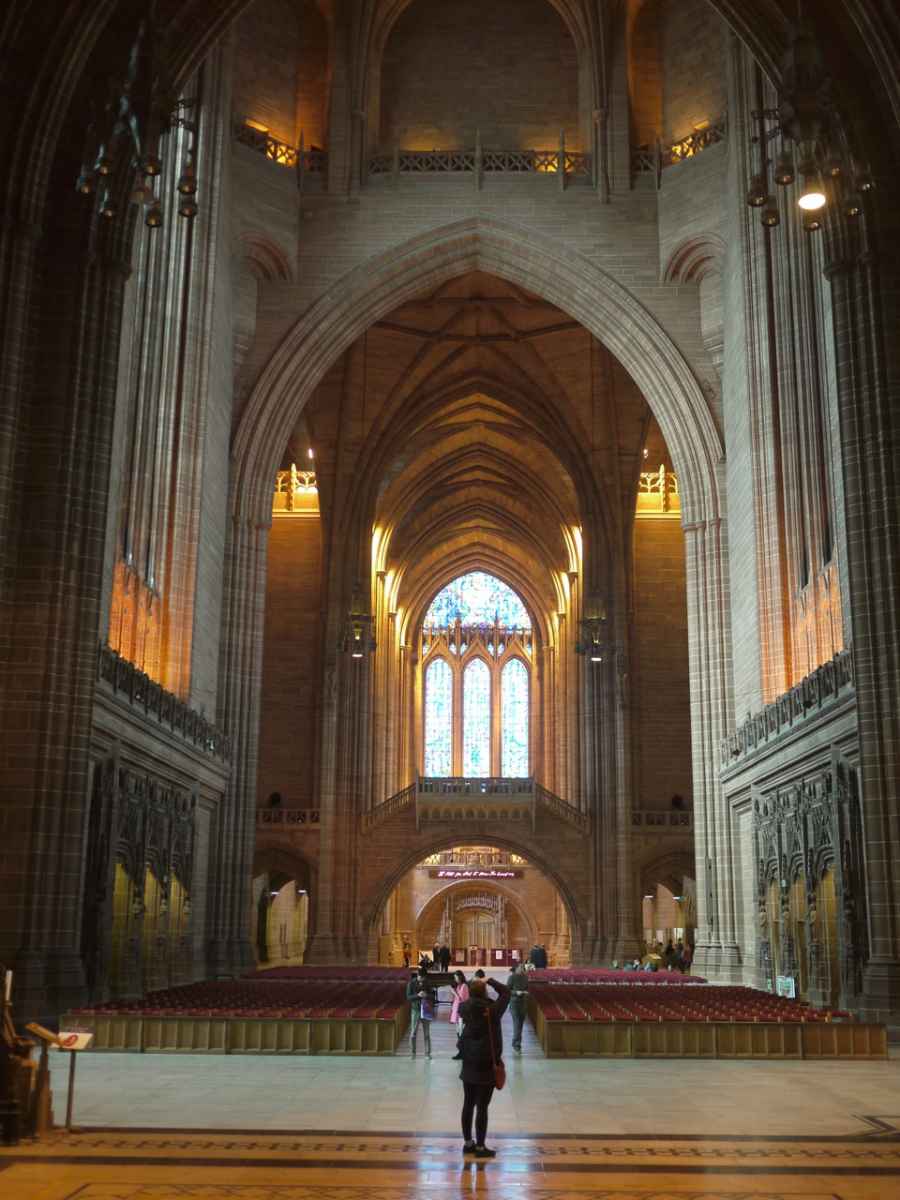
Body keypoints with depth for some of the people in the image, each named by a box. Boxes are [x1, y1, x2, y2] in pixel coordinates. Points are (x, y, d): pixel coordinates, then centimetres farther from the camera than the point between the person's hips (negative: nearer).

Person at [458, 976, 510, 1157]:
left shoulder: (465, 1009, -4)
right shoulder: (493, 1010, -15)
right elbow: (506, 991, -2)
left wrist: (474, 986, 15)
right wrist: (490, 981, 7)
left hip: (468, 1064, 5)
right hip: (486, 1065, -5)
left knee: (468, 1104, 14)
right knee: (482, 1107, 0)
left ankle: (467, 1142, 24)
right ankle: (480, 1147, 5)